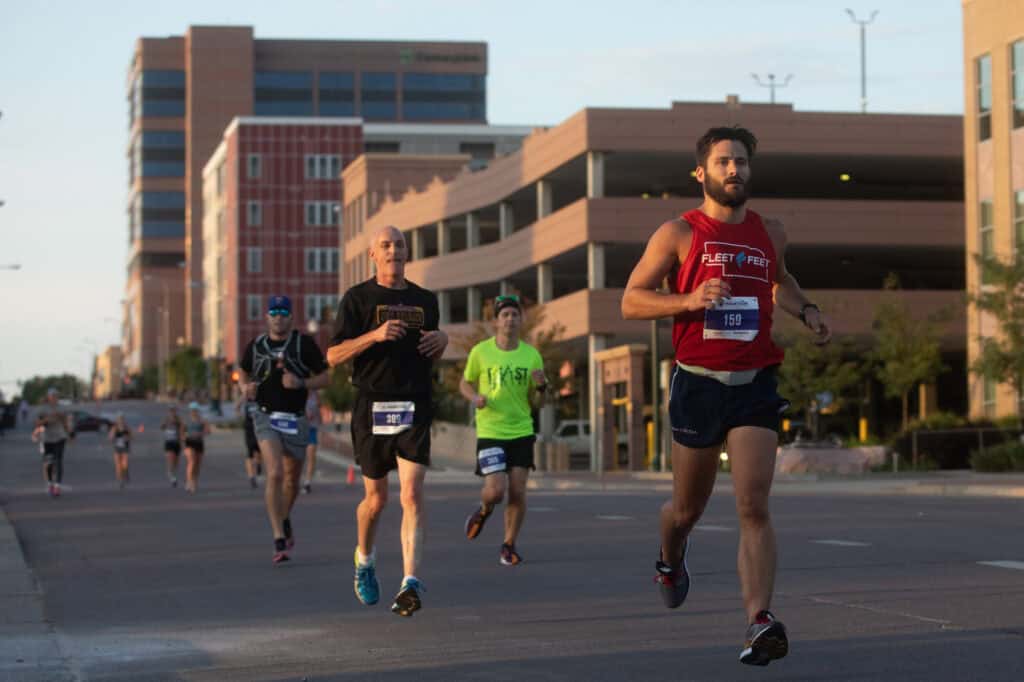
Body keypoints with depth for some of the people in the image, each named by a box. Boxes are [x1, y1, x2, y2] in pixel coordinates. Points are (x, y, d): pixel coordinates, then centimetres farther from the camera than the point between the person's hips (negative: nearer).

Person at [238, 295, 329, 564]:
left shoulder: (304, 343, -3)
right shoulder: (256, 345, 3)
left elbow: (324, 378, -1)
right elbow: (243, 370, 21)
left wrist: (300, 383, -19)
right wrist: (246, 387, -2)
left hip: (295, 419, 1)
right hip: (266, 417, -1)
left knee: (292, 481, 14)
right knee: (274, 474, -20)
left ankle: (285, 520, 46)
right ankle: (279, 541, -21)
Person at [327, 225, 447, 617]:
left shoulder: (425, 300, 12)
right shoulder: (358, 298, 1)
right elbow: (334, 356, -5)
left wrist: (442, 341, 0)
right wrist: (375, 335, -18)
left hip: (415, 408, 2)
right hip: (372, 408, -2)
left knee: (412, 495, -12)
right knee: (376, 498, 9)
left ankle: (410, 584, -18)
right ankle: (364, 559, 39)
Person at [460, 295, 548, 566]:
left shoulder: (531, 354, 3)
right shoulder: (481, 352, -3)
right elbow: (465, 383, 10)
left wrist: (542, 385, -13)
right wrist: (475, 397, -12)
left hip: (521, 431, 2)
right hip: (490, 431, -2)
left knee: (517, 491, -2)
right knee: (495, 490, -14)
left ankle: (509, 545, 15)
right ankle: (483, 510, 23)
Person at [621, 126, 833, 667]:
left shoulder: (770, 233, 10)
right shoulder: (678, 234, -2)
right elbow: (631, 301, -3)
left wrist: (805, 311, 12)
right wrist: (691, 301, -18)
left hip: (755, 385, 1)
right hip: (698, 384, -1)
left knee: (754, 507, -14)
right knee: (687, 508, 14)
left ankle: (759, 622, -22)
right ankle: (670, 563, 48)